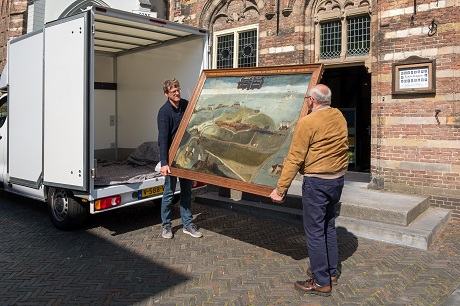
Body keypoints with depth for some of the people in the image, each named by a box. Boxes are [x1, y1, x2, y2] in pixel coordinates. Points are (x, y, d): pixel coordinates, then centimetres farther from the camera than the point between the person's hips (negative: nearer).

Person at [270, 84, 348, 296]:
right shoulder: (339, 117, 6)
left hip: (316, 182, -8)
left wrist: (281, 188, -12)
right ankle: (331, 271, 33)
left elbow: (294, 159, -17)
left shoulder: (307, 123, -16)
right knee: (328, 225, 20)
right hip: (338, 179, 8)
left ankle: (321, 282, 10)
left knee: (315, 231, 2)